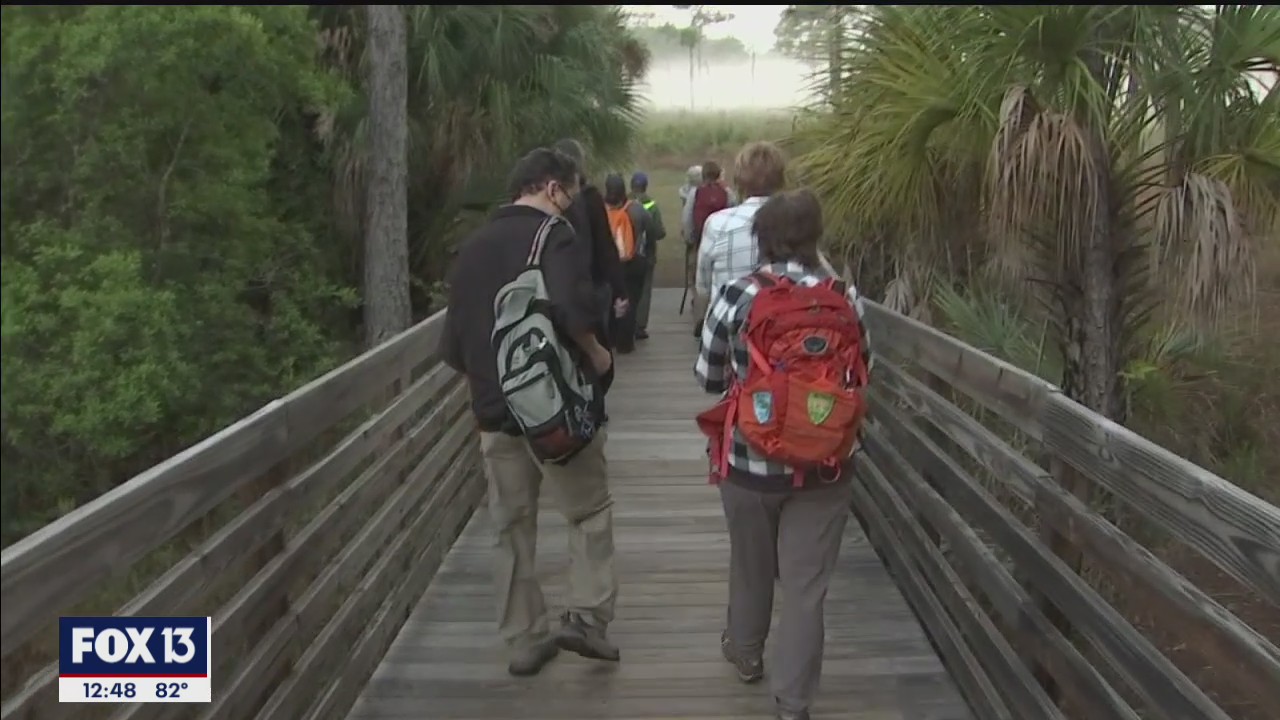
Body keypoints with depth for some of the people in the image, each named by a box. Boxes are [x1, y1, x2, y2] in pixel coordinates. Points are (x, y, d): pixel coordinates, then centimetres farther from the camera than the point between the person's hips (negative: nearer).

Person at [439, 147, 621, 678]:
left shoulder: (473, 245, 12)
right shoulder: (554, 235, -8)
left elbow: (453, 343, 14)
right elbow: (571, 308, -27)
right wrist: (596, 353, -10)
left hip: (494, 411, 6)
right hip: (556, 403, -6)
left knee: (511, 526, 12)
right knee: (590, 510, 10)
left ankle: (524, 640, 19)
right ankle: (586, 618, 3)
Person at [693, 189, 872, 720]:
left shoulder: (736, 296, -9)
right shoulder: (846, 299, -4)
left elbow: (707, 379, 0)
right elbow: (862, 373, 8)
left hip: (748, 462, 0)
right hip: (824, 469, 0)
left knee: (750, 566, 22)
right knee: (806, 583, 9)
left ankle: (745, 652, 46)